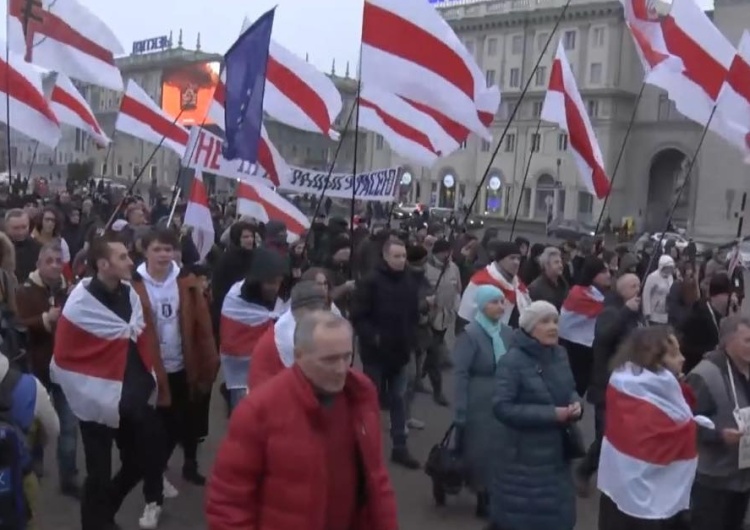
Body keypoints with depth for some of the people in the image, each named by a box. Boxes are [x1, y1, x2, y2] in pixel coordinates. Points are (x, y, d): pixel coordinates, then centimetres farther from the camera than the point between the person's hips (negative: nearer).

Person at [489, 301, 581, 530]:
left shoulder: (559, 354, 2)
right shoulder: (512, 361, -18)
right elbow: (502, 408, -22)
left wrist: (576, 404, -9)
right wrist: (551, 414, -24)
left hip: (556, 451, 7)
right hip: (523, 456, -7)